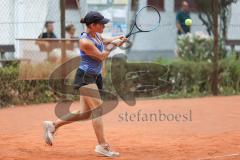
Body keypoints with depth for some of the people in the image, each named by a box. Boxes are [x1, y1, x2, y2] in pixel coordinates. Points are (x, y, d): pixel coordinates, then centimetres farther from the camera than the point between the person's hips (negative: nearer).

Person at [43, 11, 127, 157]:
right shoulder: (85, 42, -19)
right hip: (85, 78, -10)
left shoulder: (97, 35, 8)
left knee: (84, 113, 10)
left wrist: (117, 38, 12)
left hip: (95, 78, 10)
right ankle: (102, 145, -15)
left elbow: (104, 41, 31)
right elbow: (102, 56, -15)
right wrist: (113, 45, -2)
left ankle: (53, 125, 21)